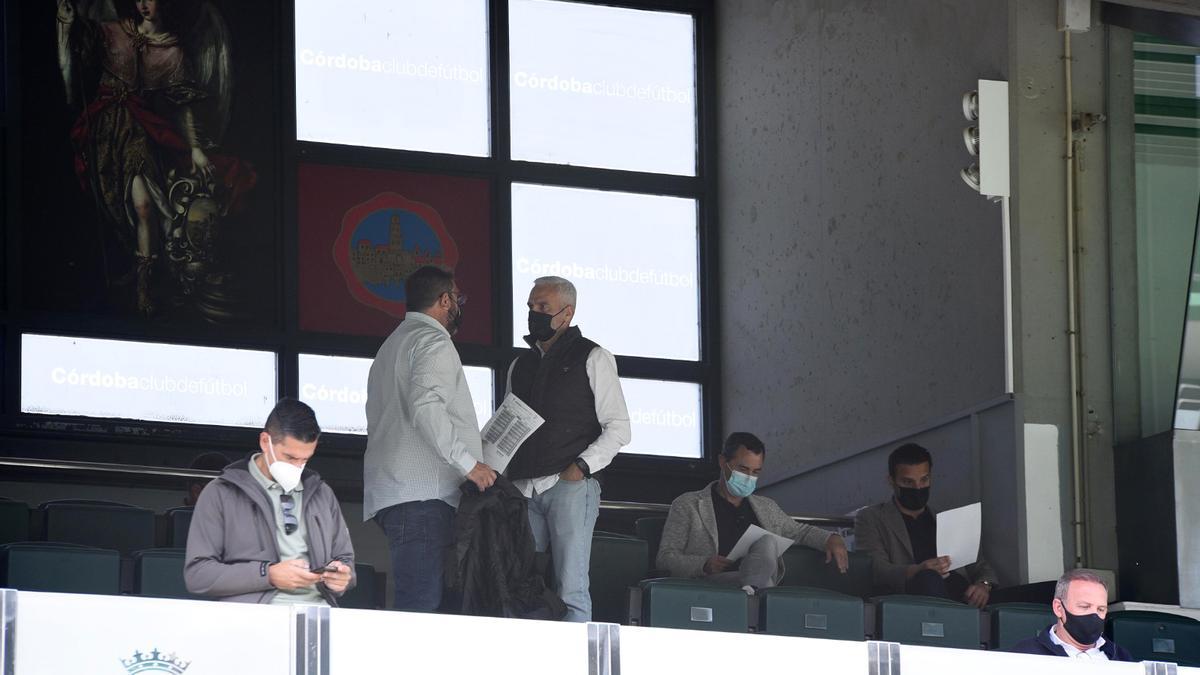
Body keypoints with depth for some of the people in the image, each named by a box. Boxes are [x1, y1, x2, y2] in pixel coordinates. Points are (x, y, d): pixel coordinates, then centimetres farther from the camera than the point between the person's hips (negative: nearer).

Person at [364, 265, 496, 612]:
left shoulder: (393, 344, 28)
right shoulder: (433, 342, -4)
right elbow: (426, 406, -21)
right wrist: (468, 463, -20)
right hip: (422, 493, -10)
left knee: (417, 599, 7)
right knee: (421, 602, -16)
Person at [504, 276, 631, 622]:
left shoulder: (592, 358, 5)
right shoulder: (520, 365, 22)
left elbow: (618, 428, 1)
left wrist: (582, 466, -12)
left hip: (569, 486, -5)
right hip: (524, 489, 5)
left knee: (571, 591, -10)